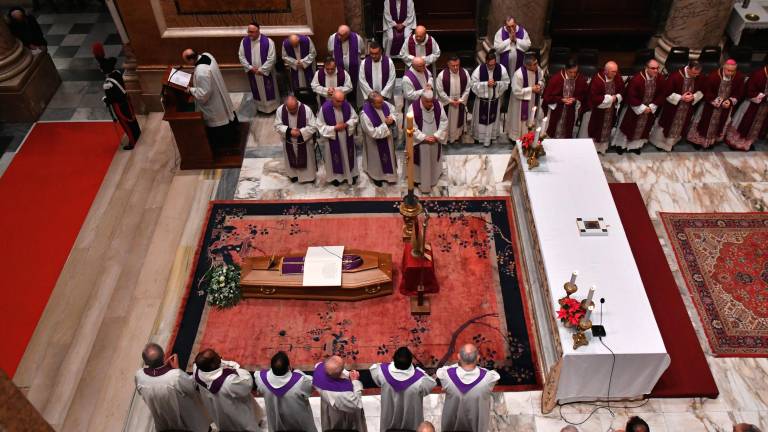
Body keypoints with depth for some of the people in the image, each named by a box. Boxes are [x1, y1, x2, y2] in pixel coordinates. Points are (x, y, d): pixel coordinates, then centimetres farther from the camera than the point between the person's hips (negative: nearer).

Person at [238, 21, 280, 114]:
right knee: (257, 90, 20)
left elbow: (271, 58, -19)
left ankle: (272, 107, 32)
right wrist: (250, 68, -12)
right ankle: (260, 107, 39)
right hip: (252, 72, 4)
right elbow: (241, 56, -2)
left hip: (266, 72, -3)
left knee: (269, 90, 12)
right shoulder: (244, 41, -9)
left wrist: (261, 70, -19)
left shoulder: (267, 41, -21)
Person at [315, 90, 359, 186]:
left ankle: (350, 174, 38)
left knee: (348, 156, 18)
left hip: (347, 137, 3)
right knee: (335, 158, 12)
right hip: (332, 139, -3)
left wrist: (346, 125, -18)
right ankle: (335, 176, 32)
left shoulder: (347, 105, -13)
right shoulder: (324, 108, -23)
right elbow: (320, 125, -16)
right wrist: (334, 128, -23)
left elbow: (354, 118, 1)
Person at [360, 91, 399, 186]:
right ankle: (377, 176, 47)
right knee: (377, 159, 19)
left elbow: (392, 111, 2)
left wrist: (392, 119, -19)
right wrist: (385, 124, -30)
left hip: (387, 138, 6)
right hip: (376, 143, -6)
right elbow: (373, 133, -30)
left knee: (389, 155, 26)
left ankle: (388, 174, 52)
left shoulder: (384, 104, -19)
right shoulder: (365, 115, -35)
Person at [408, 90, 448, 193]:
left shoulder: (438, 105, -11)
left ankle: (433, 180, 42)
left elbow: (444, 121, -4)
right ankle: (423, 184, 27)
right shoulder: (413, 108, -21)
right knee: (423, 163, 9)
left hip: (435, 141, 4)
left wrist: (436, 136, -14)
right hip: (420, 142, -4)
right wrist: (424, 138, -20)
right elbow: (411, 127, -18)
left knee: (433, 161, 20)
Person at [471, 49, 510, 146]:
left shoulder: (501, 69, -14)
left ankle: (489, 138, 32)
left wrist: (496, 83, -24)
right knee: (481, 119, 13)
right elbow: (474, 84, -15)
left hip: (495, 99, 1)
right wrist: (486, 83, -27)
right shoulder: (479, 69, -18)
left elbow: (506, 83, -5)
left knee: (492, 119, 15)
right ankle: (478, 136, 34)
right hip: (482, 99, -1)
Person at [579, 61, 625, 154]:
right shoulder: (597, 79, -26)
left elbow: (621, 92, 5)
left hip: (610, 110, 6)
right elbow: (594, 98, -28)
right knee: (593, 129, 9)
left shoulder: (618, 78, -7)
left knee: (606, 130, 21)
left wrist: (616, 98, -16)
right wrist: (610, 98, -23)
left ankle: (602, 147, 39)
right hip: (596, 110, -6)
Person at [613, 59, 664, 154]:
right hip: (634, 108, -5)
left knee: (643, 127, 21)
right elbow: (631, 96, -25)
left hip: (649, 108, 5)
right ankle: (621, 144, 35)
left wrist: (651, 107, -11)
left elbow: (660, 95, -3)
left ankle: (636, 145, 42)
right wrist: (642, 108, -20)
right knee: (628, 126, 14)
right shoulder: (637, 79, -31)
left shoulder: (660, 79, -16)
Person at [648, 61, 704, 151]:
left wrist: (693, 97, -19)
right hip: (672, 107, -5)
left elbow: (701, 91, 1)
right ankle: (659, 141, 35)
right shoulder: (676, 76, -27)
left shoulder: (699, 77, -13)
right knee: (668, 126, 13)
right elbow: (666, 93, -21)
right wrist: (680, 97, -26)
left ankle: (670, 143, 42)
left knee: (679, 127, 21)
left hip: (687, 109, 5)